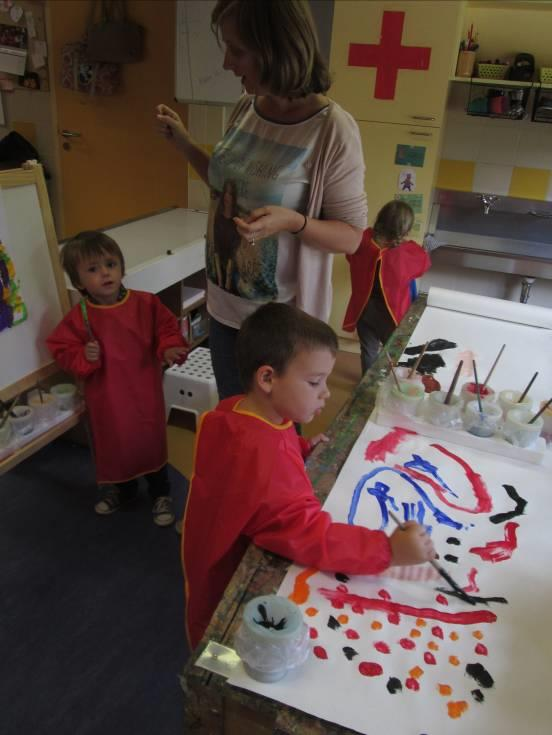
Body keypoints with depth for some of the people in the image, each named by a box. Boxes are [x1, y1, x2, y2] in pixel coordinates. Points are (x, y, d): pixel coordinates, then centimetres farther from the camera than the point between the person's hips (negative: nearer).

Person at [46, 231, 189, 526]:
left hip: (144, 392, -1)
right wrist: (83, 357, -25)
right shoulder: (78, 317, -12)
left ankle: (161, 493, 37)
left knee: (151, 442, 14)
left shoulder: (146, 303, -12)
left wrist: (169, 348, -21)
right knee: (113, 445, 20)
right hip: (106, 397, 1)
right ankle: (123, 490, 47)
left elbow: (167, 328, -2)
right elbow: (61, 350, -6)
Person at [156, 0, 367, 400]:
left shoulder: (333, 129, -20)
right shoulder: (246, 108, -1)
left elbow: (351, 236, -14)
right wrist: (185, 143, 4)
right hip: (225, 303, 6)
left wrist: (292, 221, -31)